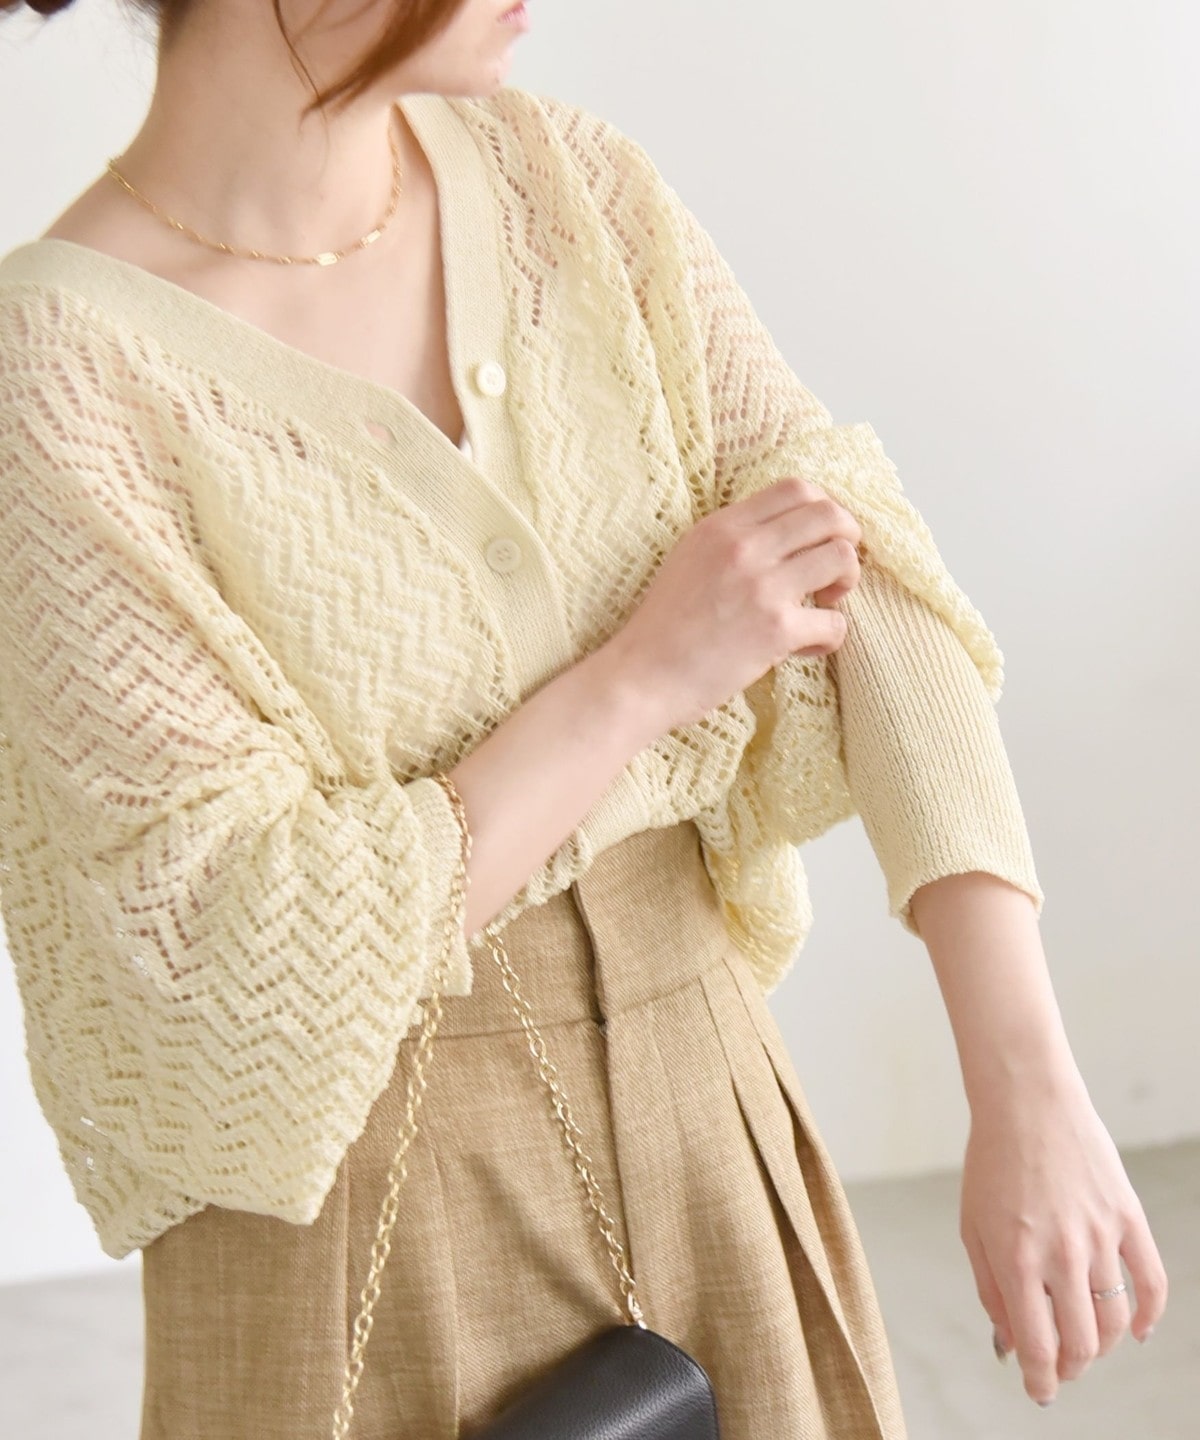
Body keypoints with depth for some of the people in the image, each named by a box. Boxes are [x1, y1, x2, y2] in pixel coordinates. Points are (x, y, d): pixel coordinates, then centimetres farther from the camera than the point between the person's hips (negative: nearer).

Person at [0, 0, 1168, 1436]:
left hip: (704, 1118, 5)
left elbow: (862, 577, -11)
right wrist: (648, 671, -18)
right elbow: (239, 956, -19)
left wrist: (1028, 1097, -20)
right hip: (362, 1208, -4)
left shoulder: (567, 180, -3)